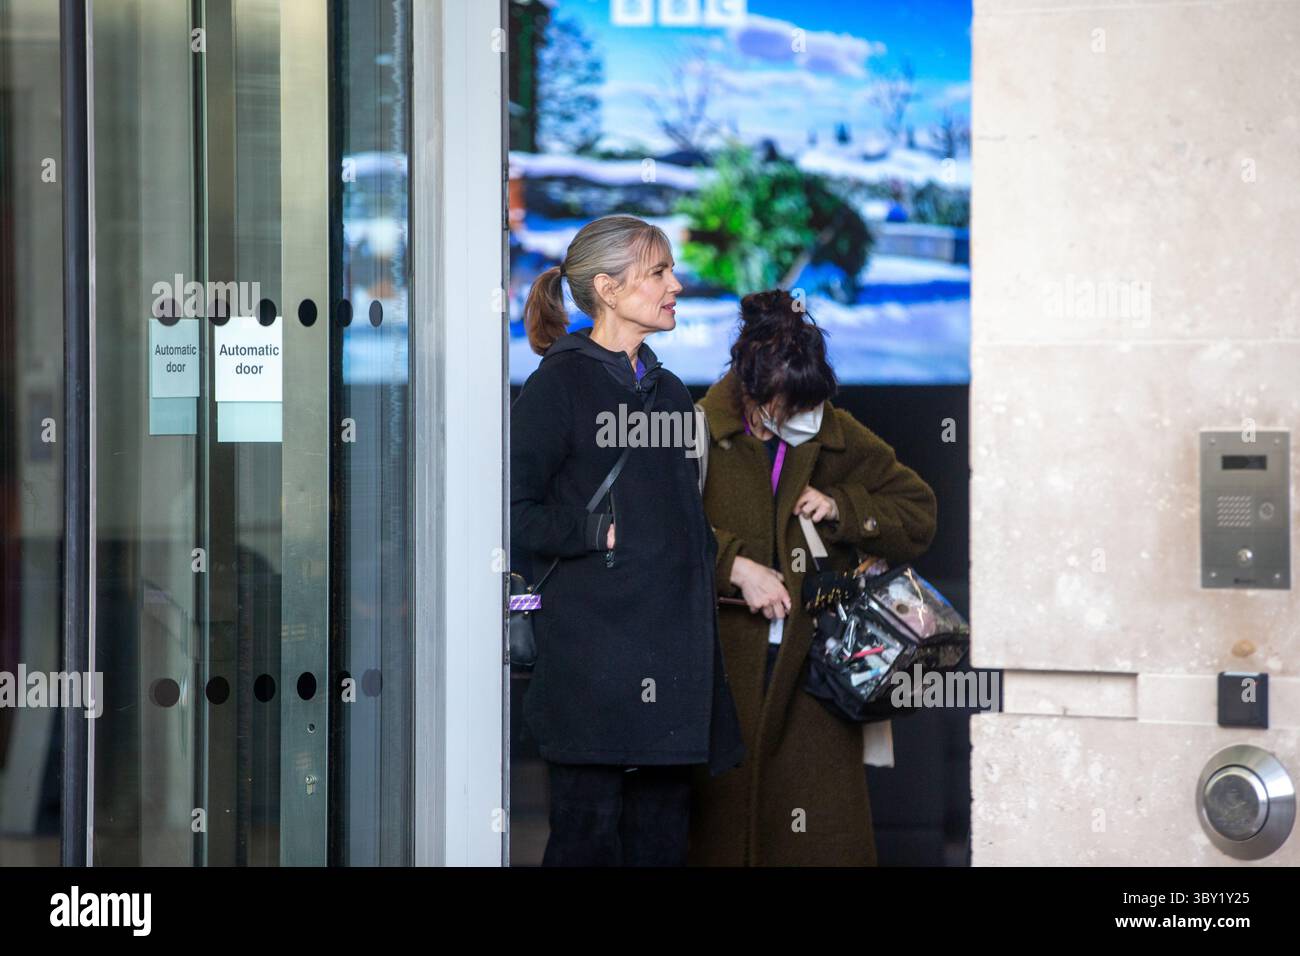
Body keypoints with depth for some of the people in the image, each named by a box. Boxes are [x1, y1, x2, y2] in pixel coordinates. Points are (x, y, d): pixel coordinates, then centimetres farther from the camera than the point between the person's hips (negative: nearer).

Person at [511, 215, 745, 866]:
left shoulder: (668, 391, 19)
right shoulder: (558, 385, -4)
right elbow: (513, 514, -10)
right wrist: (602, 533, -11)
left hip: (673, 661, 7)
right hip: (592, 660, -7)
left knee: (662, 839, 6)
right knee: (589, 836, -6)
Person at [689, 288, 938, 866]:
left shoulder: (840, 438, 7)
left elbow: (917, 515, 14)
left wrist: (842, 508, -3)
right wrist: (735, 565, -20)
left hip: (812, 664, 2)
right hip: (725, 668, -2)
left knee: (822, 834, -2)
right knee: (721, 829, 1)